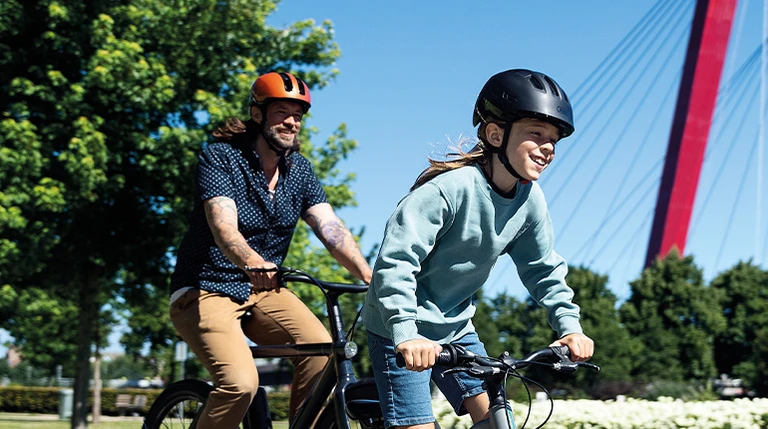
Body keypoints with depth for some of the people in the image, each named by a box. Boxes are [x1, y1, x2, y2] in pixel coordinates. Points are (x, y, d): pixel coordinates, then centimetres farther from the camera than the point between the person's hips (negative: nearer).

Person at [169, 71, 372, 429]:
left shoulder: (299, 170, 2)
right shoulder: (219, 157, -13)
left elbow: (331, 229, -10)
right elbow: (225, 230, -29)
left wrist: (370, 276, -28)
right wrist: (254, 264, -51)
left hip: (263, 292, 5)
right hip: (207, 291, -5)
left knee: (322, 351, -21)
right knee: (240, 383, -26)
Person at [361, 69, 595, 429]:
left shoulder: (530, 201, -5)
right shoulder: (450, 187, -26)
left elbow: (543, 269, 8)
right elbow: (396, 260, -31)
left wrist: (568, 325, -3)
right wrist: (406, 332, -39)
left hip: (455, 328, 7)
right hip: (401, 331, -7)